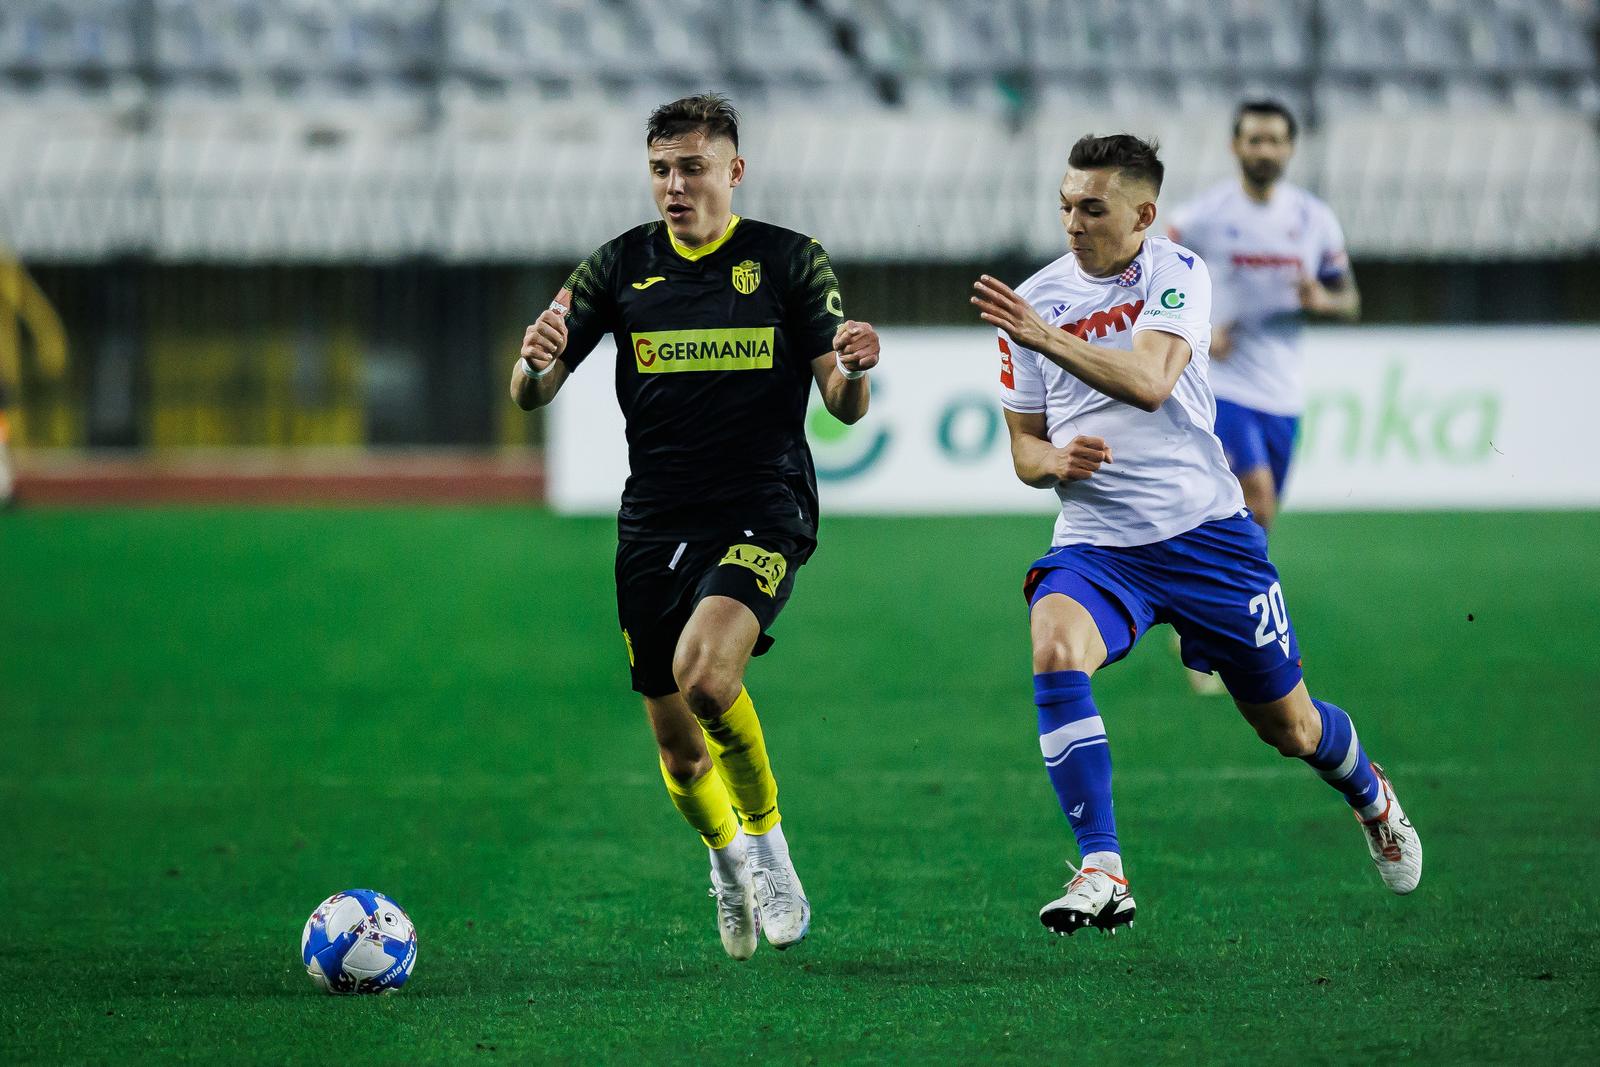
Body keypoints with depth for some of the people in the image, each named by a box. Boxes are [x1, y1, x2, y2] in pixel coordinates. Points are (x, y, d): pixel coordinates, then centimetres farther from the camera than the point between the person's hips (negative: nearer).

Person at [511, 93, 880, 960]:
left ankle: (765, 832, -3)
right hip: (655, 521, 3)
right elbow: (530, 396, 1)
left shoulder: (790, 262, -1)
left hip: (763, 508, -3)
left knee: (704, 673, -29)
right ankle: (727, 857, 39)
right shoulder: (621, 266, 4)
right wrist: (536, 363, -23)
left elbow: (846, 408, -2)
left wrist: (853, 371, -26)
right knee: (676, 744, 7)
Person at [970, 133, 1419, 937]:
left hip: (1204, 533, -2)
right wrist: (1053, 461, -13)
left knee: (1290, 729, 10)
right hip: (1094, 544, 2)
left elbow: (1149, 382, -26)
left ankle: (1370, 796, 47)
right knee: (1054, 650, -32)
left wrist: (1048, 337, -38)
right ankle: (1101, 872, -30)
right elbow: (1024, 448, 11)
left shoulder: (1176, 275, -7)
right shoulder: (1033, 301, 4)